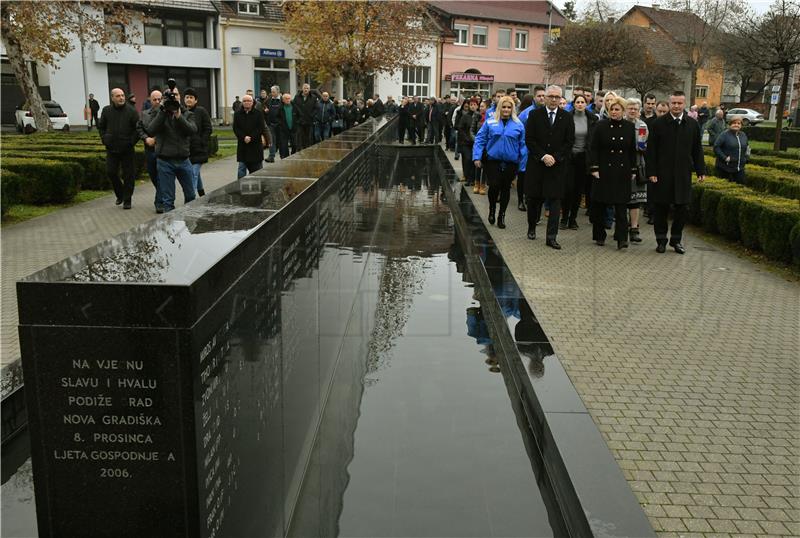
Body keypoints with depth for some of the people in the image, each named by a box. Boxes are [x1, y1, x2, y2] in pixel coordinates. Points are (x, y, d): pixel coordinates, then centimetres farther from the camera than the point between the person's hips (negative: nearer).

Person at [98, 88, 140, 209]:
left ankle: (127, 200, 8)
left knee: (128, 174, 0)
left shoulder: (131, 111, -5)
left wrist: (132, 141, -8)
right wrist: (104, 140, 6)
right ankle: (120, 194, 23)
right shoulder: (106, 110, 4)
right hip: (111, 149, 3)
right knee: (111, 172, 2)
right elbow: (101, 126, 16)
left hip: (127, 149, -3)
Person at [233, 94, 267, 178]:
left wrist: (251, 138, -16)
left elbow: (261, 128, -6)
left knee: (257, 167, 7)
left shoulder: (258, 114, 1)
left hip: (256, 145, -1)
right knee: (241, 169, -1)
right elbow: (235, 129, 1)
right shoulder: (237, 114, 7)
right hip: (242, 146, 1)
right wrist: (244, 137, -15)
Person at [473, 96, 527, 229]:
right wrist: (477, 157, -5)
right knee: (494, 186, -8)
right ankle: (492, 210, 19)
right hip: (493, 160, -1)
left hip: (511, 162, 1)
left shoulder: (518, 125, 3)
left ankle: (501, 216, 21)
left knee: (506, 188, 8)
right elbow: (480, 140, 2)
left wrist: (523, 162, -2)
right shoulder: (490, 122, 1)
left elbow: (523, 145, 5)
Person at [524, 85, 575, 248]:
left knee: (555, 200, -3)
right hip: (536, 163, 0)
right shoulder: (535, 115, 2)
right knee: (533, 198, 7)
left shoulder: (566, 117, 4)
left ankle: (552, 237, -2)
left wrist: (555, 157, -10)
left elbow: (570, 141, 1)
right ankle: (532, 228, 29)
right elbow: (529, 139, -3)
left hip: (557, 165, 0)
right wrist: (543, 156, -13)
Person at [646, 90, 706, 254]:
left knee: (682, 207, 6)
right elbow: (651, 150, -3)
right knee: (661, 207, 4)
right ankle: (661, 240, 16)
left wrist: (701, 171, 4)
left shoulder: (693, 124, 6)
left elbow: (697, 150, 10)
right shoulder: (658, 123, -2)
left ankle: (676, 239, 19)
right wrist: (651, 172, -8)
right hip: (662, 173, -2)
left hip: (683, 174, 2)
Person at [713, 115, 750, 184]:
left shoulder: (743, 135, 12)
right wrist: (724, 157, -20)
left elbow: (747, 147, 28)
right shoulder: (724, 134, -10)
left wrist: (745, 158, 14)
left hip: (739, 168, 6)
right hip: (725, 168, -6)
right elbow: (716, 147, -15)